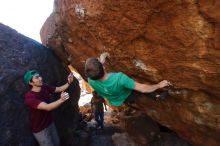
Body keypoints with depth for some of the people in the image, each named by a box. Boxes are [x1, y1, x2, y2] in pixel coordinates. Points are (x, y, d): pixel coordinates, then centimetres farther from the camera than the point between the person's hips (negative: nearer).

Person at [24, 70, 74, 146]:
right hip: (40, 129, -7)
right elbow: (47, 107, -40)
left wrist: (69, 82, -16)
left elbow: (59, 89, 3)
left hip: (50, 123, 7)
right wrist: (61, 100, -58)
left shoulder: (45, 87, -9)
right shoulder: (30, 97, -30)